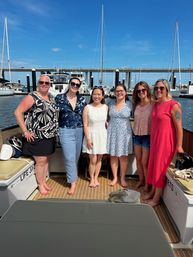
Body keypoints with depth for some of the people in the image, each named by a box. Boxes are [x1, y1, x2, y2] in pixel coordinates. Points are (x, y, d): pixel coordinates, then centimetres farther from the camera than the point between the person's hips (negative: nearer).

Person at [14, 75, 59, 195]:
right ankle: (40, 184, 21)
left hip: (50, 136, 6)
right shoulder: (32, 97, -11)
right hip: (37, 137, -6)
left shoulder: (51, 97, 10)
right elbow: (18, 112, -14)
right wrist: (25, 131, -16)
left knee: (46, 160, 15)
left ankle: (44, 181, 33)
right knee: (41, 161, 0)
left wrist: (55, 129, 11)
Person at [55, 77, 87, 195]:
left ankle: (71, 175, 34)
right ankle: (73, 182, 6)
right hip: (66, 131, -3)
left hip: (79, 131, 3)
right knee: (70, 157, -5)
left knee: (76, 156, 13)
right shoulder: (59, 98, -1)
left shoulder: (82, 100, 6)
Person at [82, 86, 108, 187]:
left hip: (102, 135, 3)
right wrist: (88, 138, -13)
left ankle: (96, 178, 28)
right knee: (93, 160, 1)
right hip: (92, 135, -3)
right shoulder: (87, 108, -9)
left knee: (99, 159, 11)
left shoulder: (105, 107, 0)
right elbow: (85, 125, -9)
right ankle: (92, 179, 22)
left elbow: (106, 121, 9)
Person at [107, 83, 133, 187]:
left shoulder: (129, 105, -2)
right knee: (113, 156, 7)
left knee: (123, 156, 5)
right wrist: (108, 125, 3)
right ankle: (115, 177, 22)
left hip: (124, 133, -2)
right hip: (112, 132, 2)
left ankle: (122, 178, 21)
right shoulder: (111, 105, 6)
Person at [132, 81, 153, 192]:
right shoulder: (137, 105, 7)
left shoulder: (153, 104, -10)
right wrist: (134, 132, 9)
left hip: (148, 136, -5)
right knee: (138, 160, 13)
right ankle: (141, 180, 31)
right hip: (137, 135, 6)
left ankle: (147, 184, 20)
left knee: (145, 162, 0)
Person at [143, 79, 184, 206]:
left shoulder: (173, 105, -15)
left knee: (161, 167, 3)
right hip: (154, 140, 7)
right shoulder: (156, 104, 7)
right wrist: (152, 140, 13)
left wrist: (179, 146, -17)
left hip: (166, 141, -7)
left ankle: (157, 198, 19)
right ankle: (153, 191, 33)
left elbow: (179, 127, -17)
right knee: (153, 165, 15)